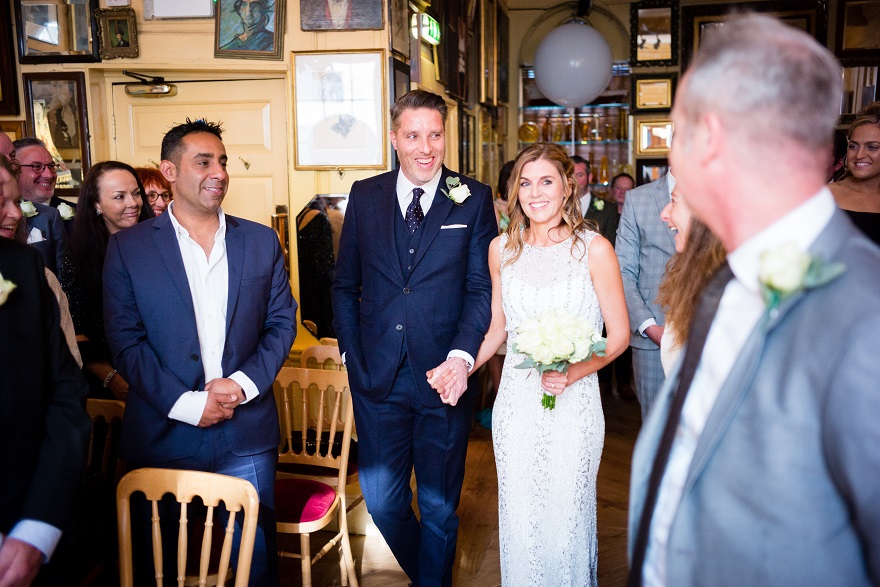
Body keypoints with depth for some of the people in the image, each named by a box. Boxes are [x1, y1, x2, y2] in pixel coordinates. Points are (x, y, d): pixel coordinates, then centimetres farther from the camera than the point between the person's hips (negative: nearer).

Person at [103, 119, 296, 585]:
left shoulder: (262, 241, 4)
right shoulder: (128, 247, -2)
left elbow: (281, 322, 5)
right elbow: (124, 340, -5)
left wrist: (243, 383, -11)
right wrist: (185, 404, -14)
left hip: (247, 436, 2)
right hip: (163, 436, -1)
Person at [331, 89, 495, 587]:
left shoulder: (474, 199, -1)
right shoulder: (365, 195, 5)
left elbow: (482, 288, -5)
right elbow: (346, 285, 10)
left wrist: (462, 356, -19)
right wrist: (354, 356, 2)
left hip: (445, 377, -2)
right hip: (378, 377, 2)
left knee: (439, 506, 12)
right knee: (382, 500, 12)